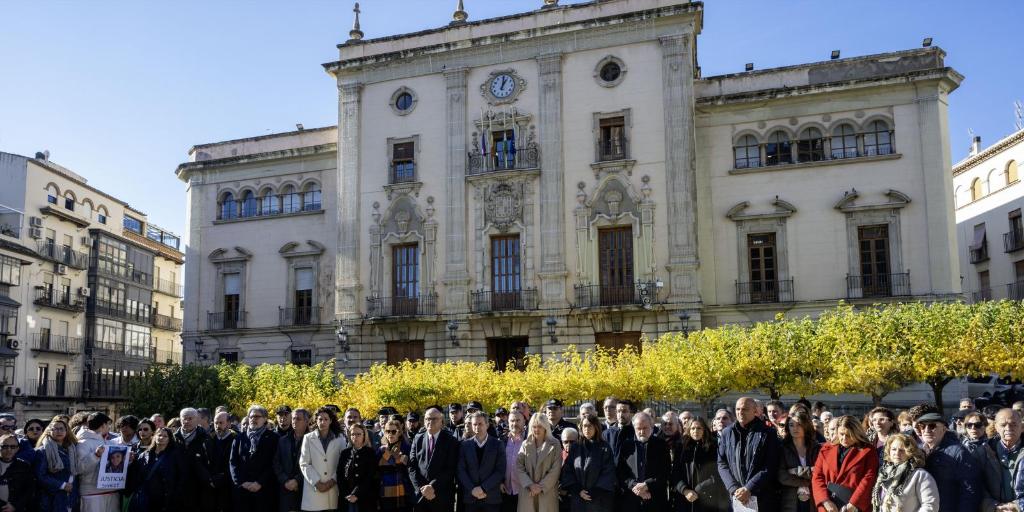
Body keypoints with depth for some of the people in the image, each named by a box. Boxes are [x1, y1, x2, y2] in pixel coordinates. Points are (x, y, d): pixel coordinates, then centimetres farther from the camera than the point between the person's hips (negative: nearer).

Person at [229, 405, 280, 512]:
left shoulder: (273, 438, 5)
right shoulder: (239, 438, 15)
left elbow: (274, 463, -3)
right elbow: (232, 462, 8)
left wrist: (260, 483, -12)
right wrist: (241, 482, -5)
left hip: (264, 489, -2)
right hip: (241, 489, 3)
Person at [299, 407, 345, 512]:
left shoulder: (340, 439, 8)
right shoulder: (308, 438, 6)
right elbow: (304, 464, 1)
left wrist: (333, 480, -7)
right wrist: (316, 482, -8)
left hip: (333, 487, 1)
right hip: (314, 489, -1)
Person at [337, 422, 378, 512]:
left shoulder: (371, 453, 2)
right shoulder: (344, 453, 10)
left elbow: (370, 477, -6)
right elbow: (340, 476, 6)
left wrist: (356, 494, -13)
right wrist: (346, 495, -6)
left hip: (365, 498, -2)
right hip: (346, 499, 2)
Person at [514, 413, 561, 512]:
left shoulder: (554, 445, 3)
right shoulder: (525, 445, 9)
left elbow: (555, 470, -4)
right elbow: (519, 467, 1)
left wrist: (541, 487, -11)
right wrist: (530, 484, -12)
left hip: (547, 492, -2)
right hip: (527, 492, 2)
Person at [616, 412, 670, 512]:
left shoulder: (661, 445, 7)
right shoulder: (626, 445, 9)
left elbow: (666, 472, 0)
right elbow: (620, 472, 5)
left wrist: (647, 485, -11)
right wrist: (634, 486, -11)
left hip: (655, 501, -1)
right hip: (629, 501, 1)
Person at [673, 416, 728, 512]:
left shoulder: (714, 447, 2)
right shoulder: (683, 448, 10)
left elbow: (718, 475, -5)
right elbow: (675, 474, 4)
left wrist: (698, 490, -10)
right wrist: (685, 490, -12)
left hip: (711, 501, -2)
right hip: (688, 502, 2)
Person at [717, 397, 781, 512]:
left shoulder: (768, 434, -2)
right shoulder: (727, 433, 8)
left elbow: (770, 467, -8)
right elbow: (722, 464, 6)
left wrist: (749, 489, -15)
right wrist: (734, 489, -9)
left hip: (762, 498, -3)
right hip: (734, 498, 3)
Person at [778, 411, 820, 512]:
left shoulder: (817, 448, 6)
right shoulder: (782, 448, 1)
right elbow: (781, 476, -8)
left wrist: (798, 471, -10)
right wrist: (805, 483, -9)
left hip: (814, 502, 1)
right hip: (790, 502, -1)